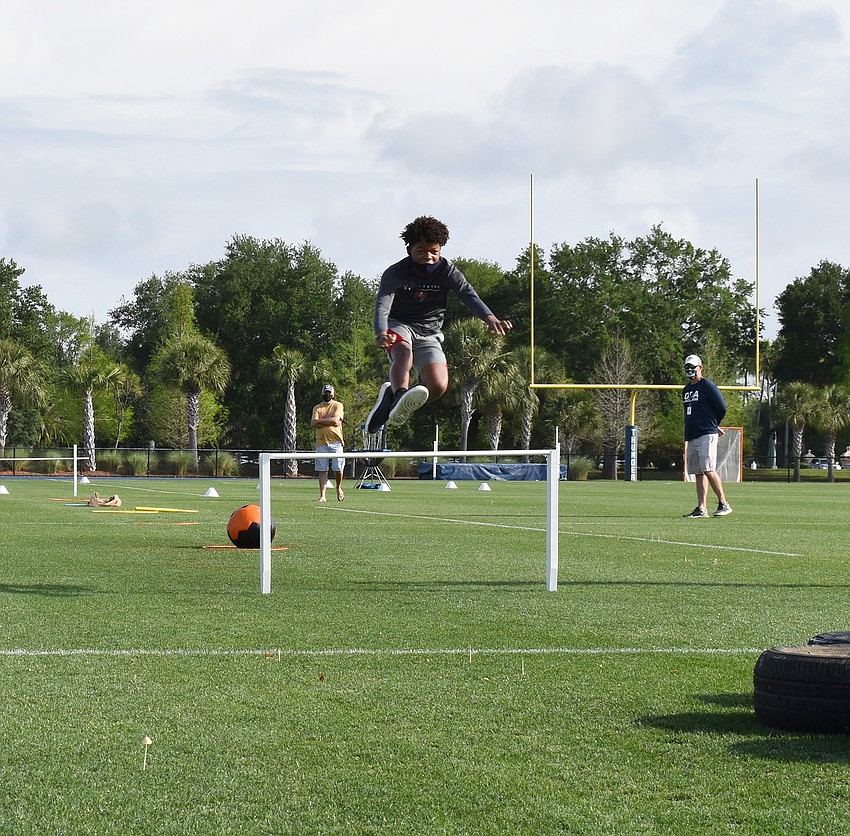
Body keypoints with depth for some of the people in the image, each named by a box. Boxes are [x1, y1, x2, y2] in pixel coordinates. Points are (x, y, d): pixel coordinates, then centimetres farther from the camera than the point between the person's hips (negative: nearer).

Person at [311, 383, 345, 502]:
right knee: (322, 470, -1)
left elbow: (335, 420, -10)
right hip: (321, 442, 2)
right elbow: (313, 424, -1)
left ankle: (339, 488, 22)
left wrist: (320, 421, -4)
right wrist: (328, 421, -8)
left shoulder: (337, 405, 6)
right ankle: (323, 495, -2)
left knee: (338, 468, -5)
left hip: (335, 441, -2)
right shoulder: (317, 408, 14)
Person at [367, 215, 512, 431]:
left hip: (428, 332, 3)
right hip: (399, 325, -3)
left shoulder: (448, 271, -6)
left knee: (438, 386, -18)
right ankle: (400, 396, -65)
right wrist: (381, 334, -49)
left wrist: (490, 318, -44)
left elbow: (469, 295, -21)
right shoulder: (395, 273, -12)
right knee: (404, 351, -39)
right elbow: (382, 304, -26)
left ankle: (391, 396, 1)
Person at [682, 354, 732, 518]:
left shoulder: (708, 386, -6)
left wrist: (713, 425, 9)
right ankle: (701, 509, 4)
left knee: (709, 470, -14)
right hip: (691, 436, 8)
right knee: (699, 473, 5)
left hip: (707, 435, -8)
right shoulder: (686, 390, 18)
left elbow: (722, 408, -6)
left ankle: (723, 504, -7)